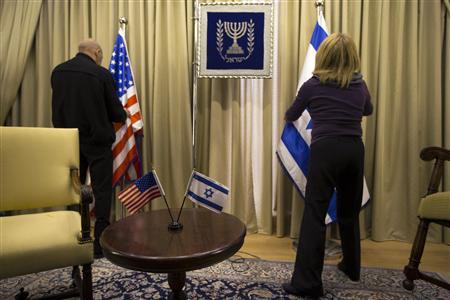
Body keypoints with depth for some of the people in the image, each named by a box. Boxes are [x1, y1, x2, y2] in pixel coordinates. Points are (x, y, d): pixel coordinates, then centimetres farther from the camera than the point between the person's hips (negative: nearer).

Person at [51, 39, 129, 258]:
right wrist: (124, 115, 13)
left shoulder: (57, 71, 3)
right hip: (97, 141, -5)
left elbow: (58, 107, 12)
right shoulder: (102, 74, -13)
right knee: (102, 191, 3)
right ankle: (100, 244, 7)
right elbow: (115, 111, -9)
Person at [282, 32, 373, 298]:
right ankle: (352, 267, 37)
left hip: (326, 151, -5)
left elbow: (291, 116, 13)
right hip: (355, 150, 5)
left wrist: (288, 116, 37)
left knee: (314, 215, -3)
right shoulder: (360, 84, 11)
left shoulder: (314, 84, 0)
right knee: (350, 211, 19)